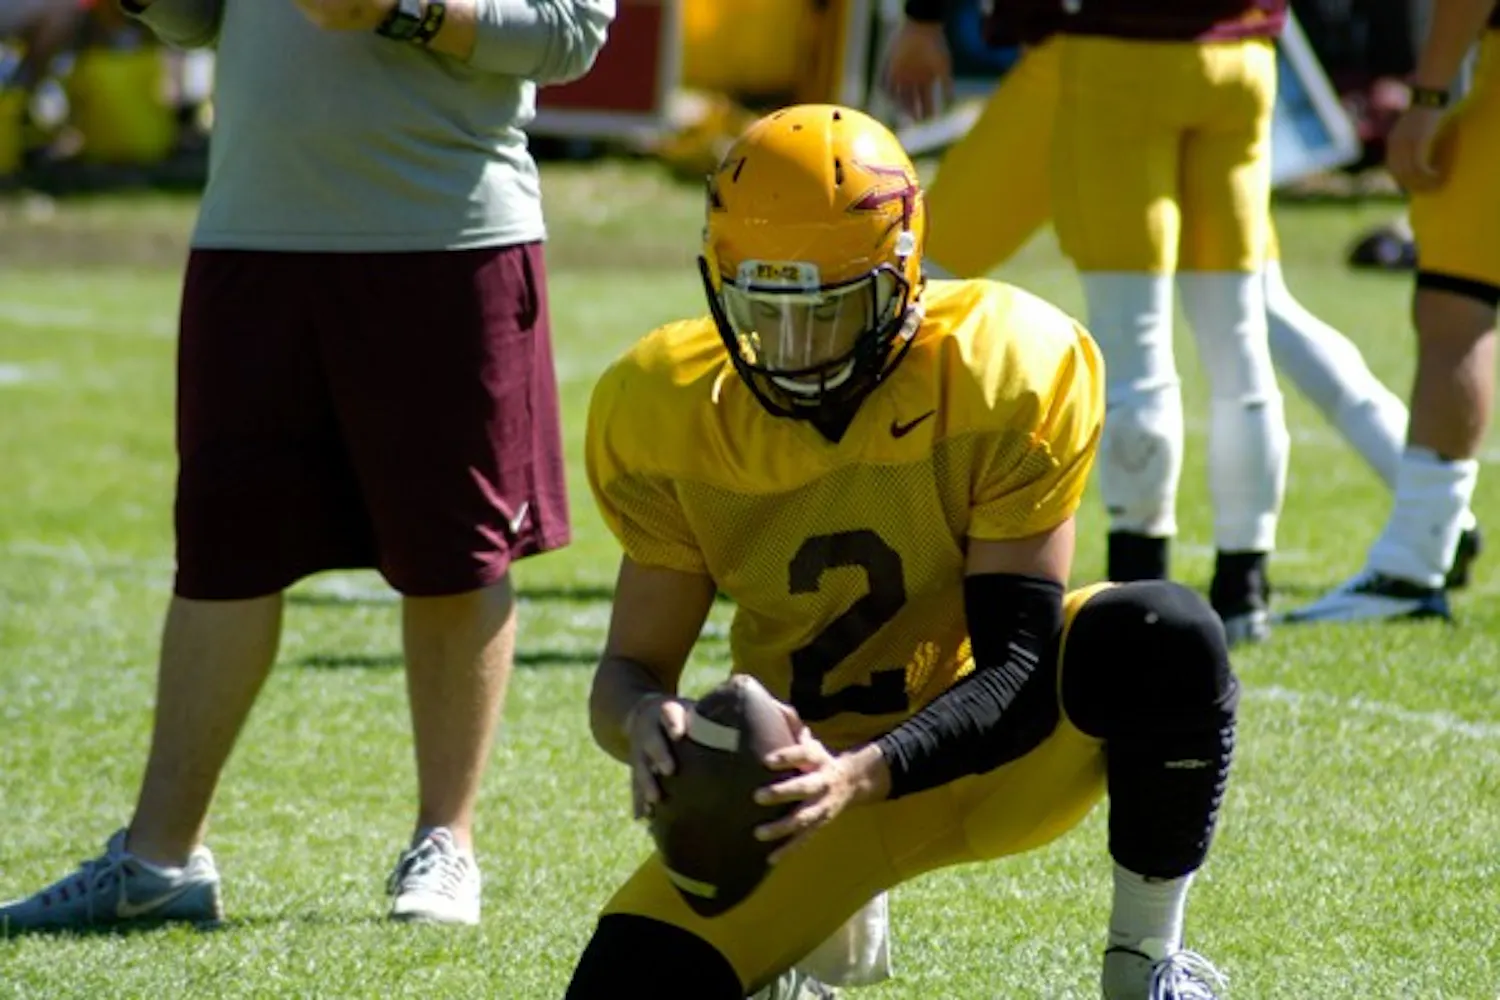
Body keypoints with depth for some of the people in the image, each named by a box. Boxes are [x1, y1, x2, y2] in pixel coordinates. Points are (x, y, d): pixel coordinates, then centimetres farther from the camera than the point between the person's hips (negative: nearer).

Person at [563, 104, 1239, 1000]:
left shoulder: (1009, 374, -22)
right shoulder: (667, 413, -13)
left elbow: (1019, 665, -24)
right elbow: (634, 664, -8)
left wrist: (865, 774, -41)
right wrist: (643, 721, -34)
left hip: (995, 753, -3)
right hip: (813, 761, 3)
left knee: (1165, 640, -34)